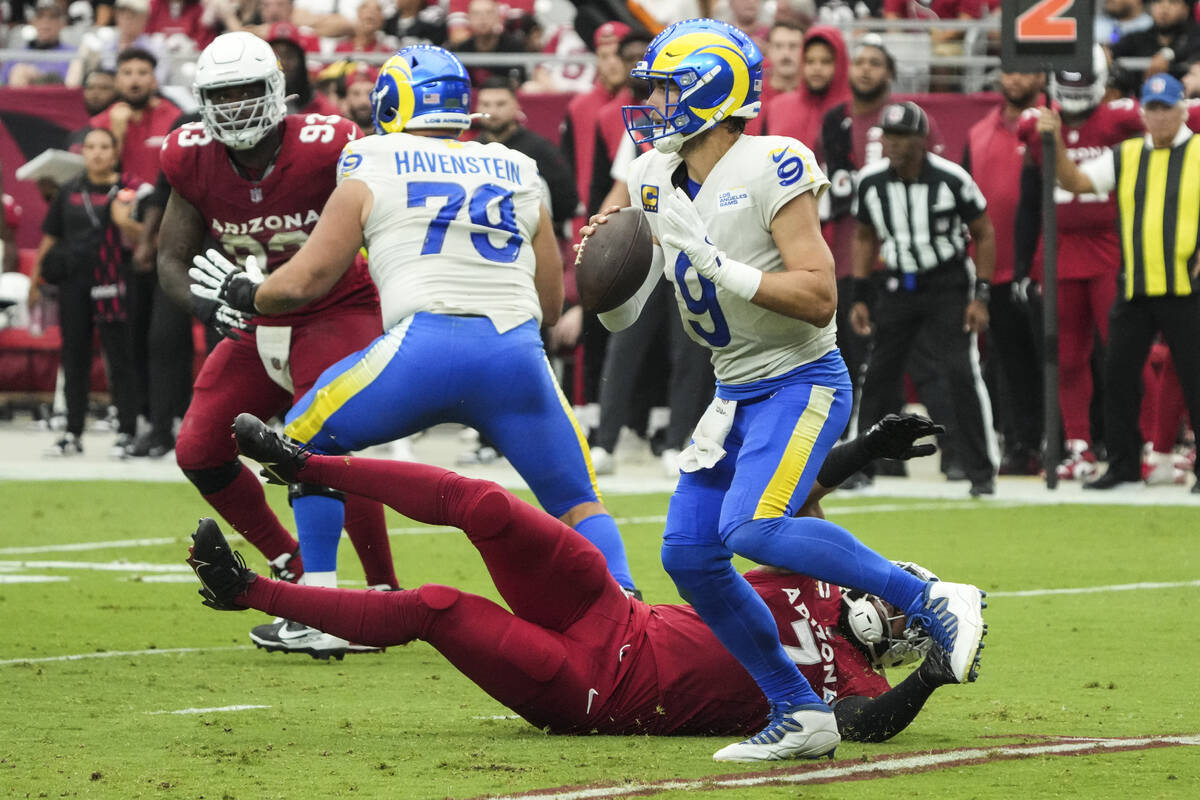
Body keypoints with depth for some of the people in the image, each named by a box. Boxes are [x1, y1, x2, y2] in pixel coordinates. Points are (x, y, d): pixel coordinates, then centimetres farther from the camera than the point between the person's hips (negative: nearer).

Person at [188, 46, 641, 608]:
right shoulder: (518, 176, 23)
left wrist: (243, 295, 33)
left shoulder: (371, 175, 13)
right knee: (577, 504, 17)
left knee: (309, 437, 21)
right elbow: (551, 303, 28)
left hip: (426, 345, -3)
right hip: (518, 351, 3)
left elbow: (307, 281, 14)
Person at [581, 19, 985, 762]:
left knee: (752, 527, -27)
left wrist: (718, 267, -29)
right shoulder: (656, 183, 5)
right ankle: (800, 714, 7)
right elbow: (620, 316, 10)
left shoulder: (771, 171, -18)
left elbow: (820, 298, -24)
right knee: (689, 553, -1)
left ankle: (934, 603, -16)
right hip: (737, 393, 8)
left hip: (802, 381, -8)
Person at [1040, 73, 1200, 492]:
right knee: (1118, 374, 4)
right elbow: (1075, 182, 6)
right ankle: (1123, 463, 14)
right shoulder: (1126, 156, 12)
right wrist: (1056, 144, -9)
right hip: (1134, 286, 5)